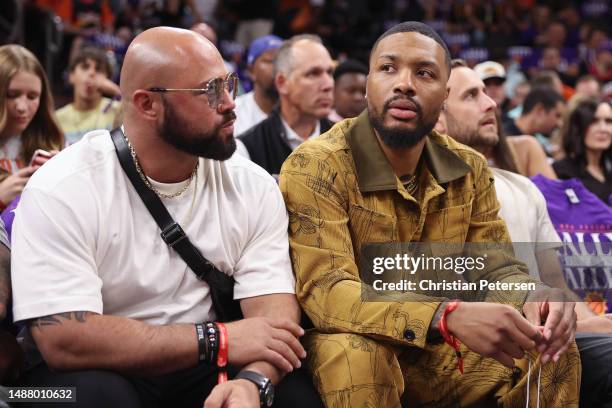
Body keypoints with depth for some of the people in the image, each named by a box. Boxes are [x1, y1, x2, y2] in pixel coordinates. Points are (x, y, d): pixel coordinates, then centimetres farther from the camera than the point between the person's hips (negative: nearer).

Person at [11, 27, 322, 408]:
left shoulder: (253, 187, -3)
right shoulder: (62, 190, -16)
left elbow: (273, 307, -9)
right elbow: (64, 340, -24)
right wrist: (218, 339, -24)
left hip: (208, 372, 3)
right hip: (105, 373, -3)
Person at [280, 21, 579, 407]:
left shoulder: (470, 169, 0)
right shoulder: (315, 167, -20)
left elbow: (495, 268, 3)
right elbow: (324, 289, -30)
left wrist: (534, 300, -25)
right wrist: (450, 316, -43)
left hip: (438, 350, 5)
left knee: (552, 352, -10)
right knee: (358, 356, -37)